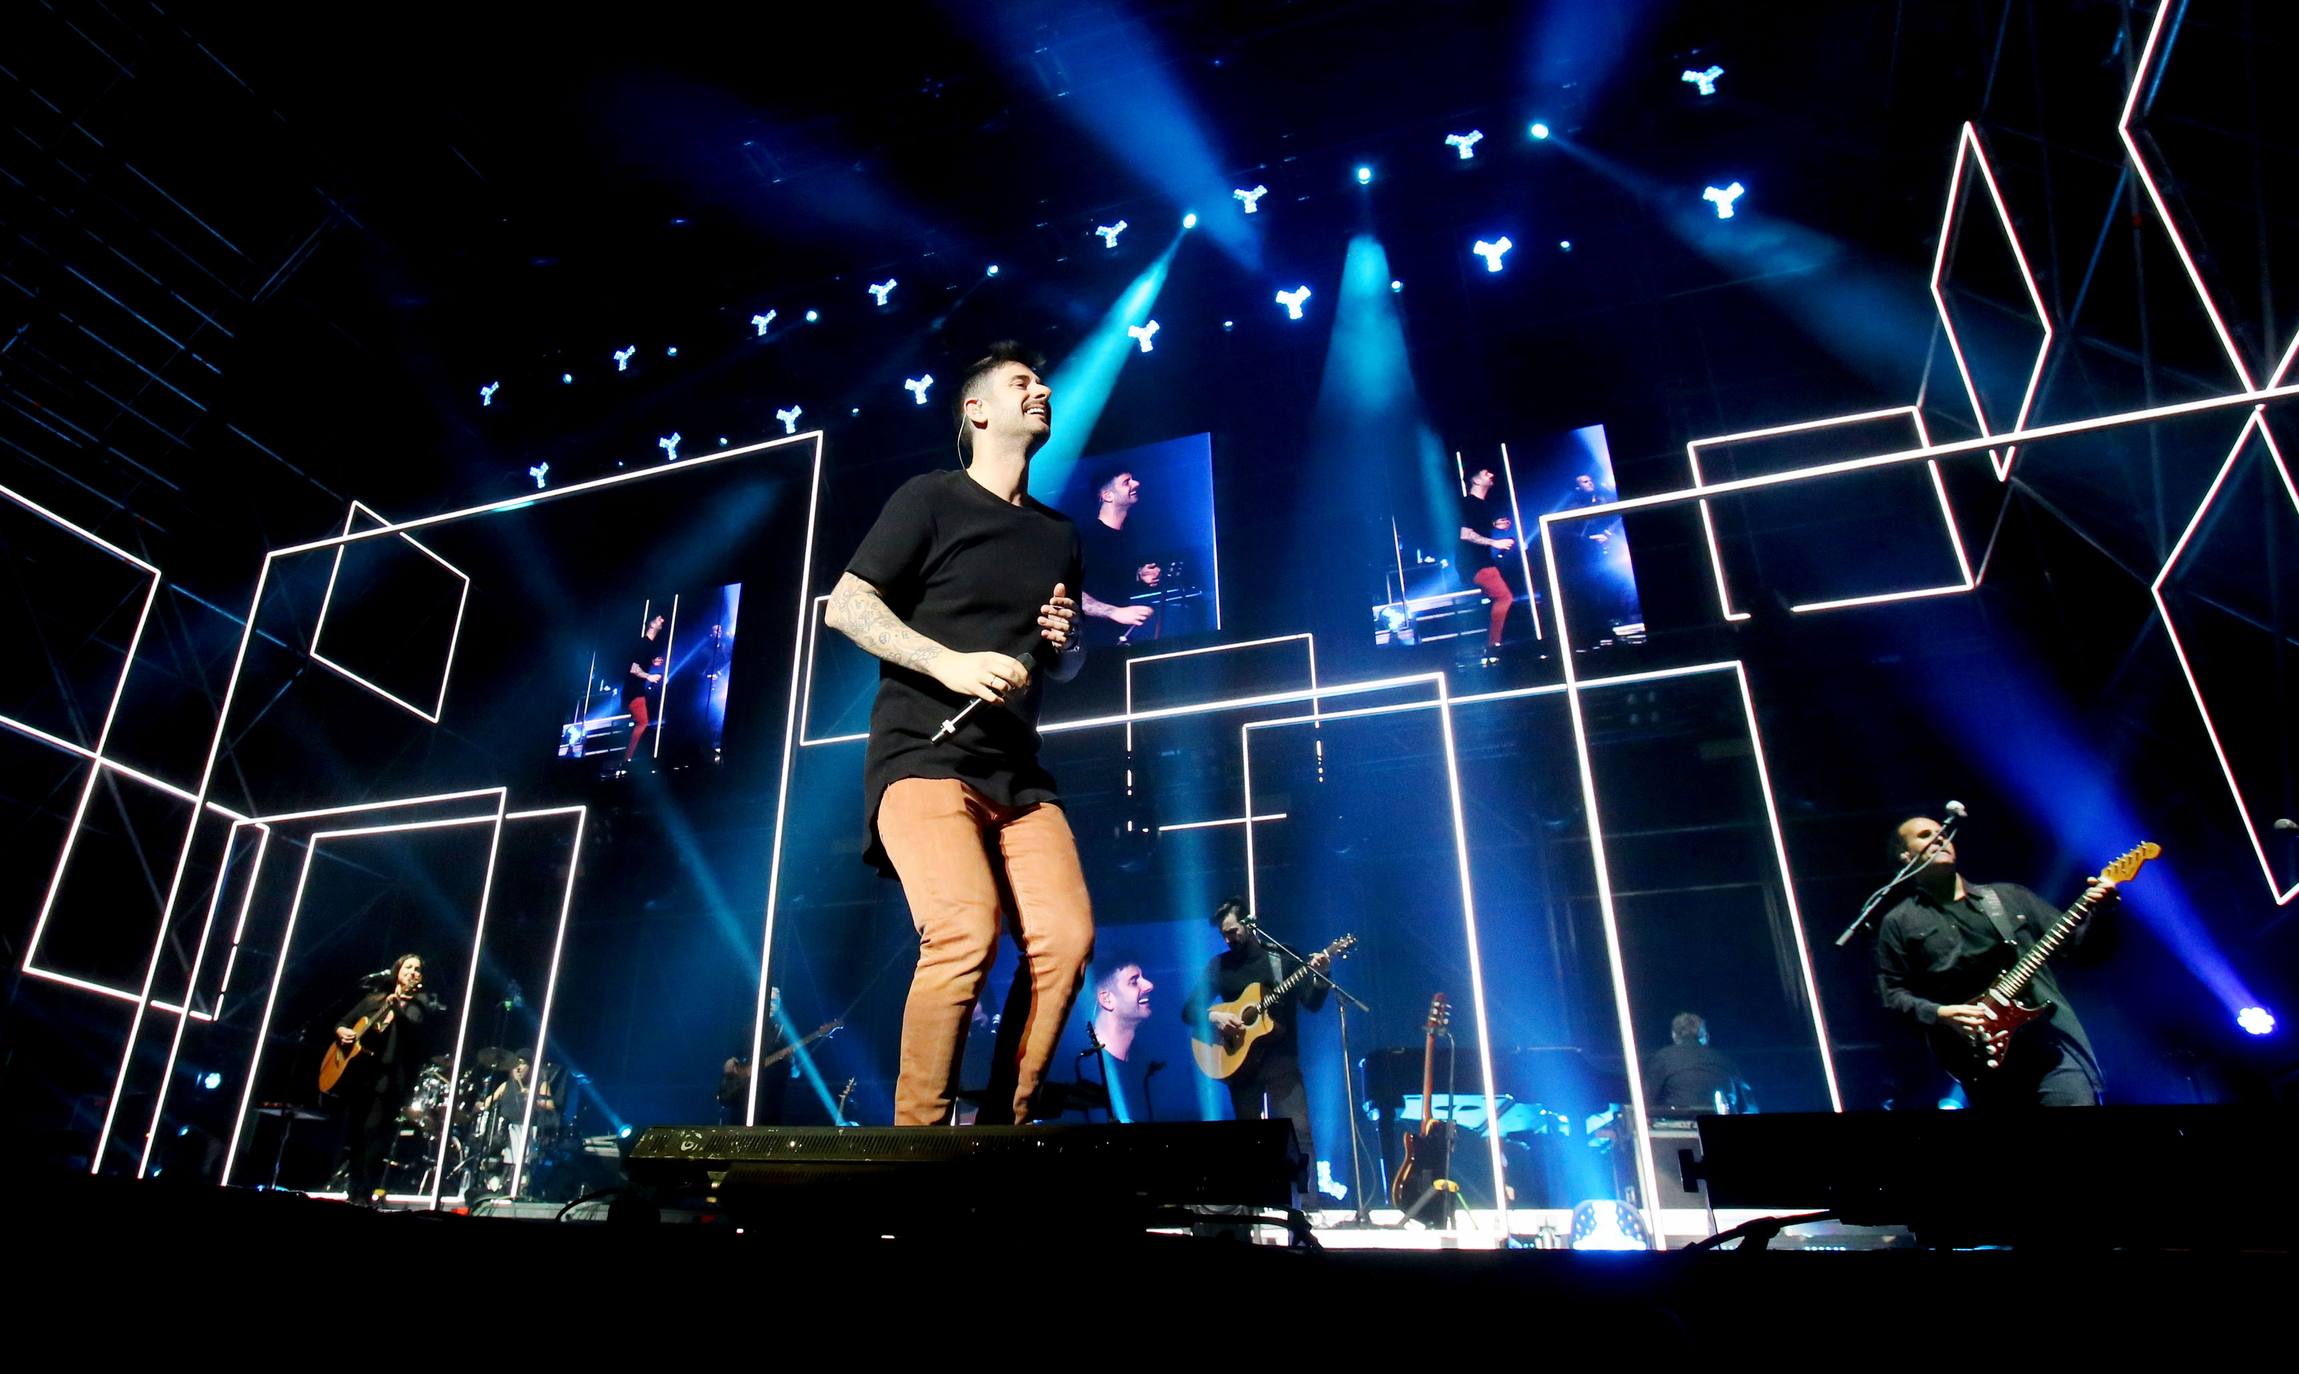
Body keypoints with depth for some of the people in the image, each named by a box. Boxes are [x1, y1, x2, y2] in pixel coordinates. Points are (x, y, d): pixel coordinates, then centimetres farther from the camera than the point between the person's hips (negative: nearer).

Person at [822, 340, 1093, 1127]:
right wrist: (951, 663, -16)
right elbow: (845, 606, -3)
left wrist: (1064, 643, 3)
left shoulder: (1059, 534, 21)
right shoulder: (931, 499, 5)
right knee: (966, 934, -24)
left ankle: (1003, 1127, 3)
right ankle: (916, 1135, -6)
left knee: (1067, 939, -13)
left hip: (1018, 770, 6)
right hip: (925, 753, -5)